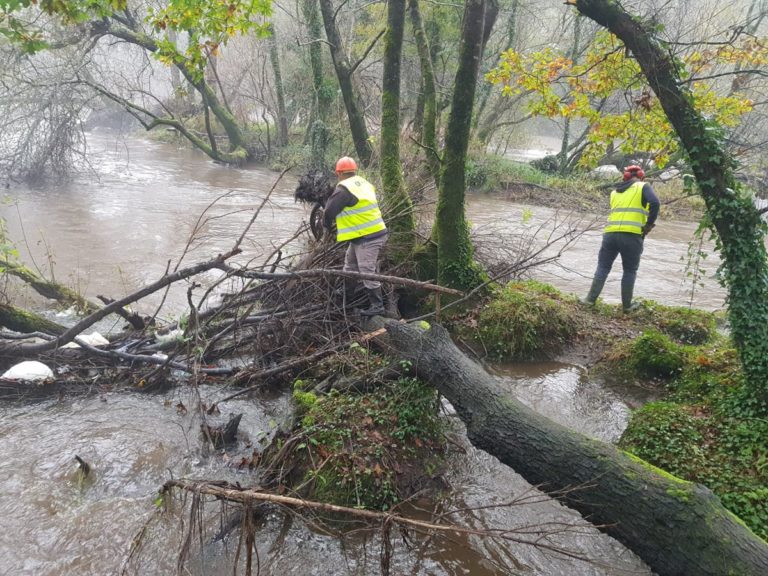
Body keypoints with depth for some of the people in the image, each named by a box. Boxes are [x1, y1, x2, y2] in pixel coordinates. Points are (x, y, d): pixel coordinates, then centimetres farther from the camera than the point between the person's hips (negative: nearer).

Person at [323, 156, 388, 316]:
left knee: (367, 270, -5)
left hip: (367, 237, -10)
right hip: (374, 232, 10)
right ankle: (347, 295, 38)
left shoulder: (344, 189, -16)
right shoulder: (363, 183, 12)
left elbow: (330, 210, -9)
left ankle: (377, 305, 1)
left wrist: (327, 225, 12)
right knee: (350, 263, 23)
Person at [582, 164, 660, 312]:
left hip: (610, 233, 3)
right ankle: (627, 305, 15)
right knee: (630, 271, 10)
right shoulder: (643, 187, 7)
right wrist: (649, 224, -4)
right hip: (632, 235, -3)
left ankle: (591, 299, 7)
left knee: (603, 267, 12)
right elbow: (655, 203, -11)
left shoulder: (615, 192, 22)